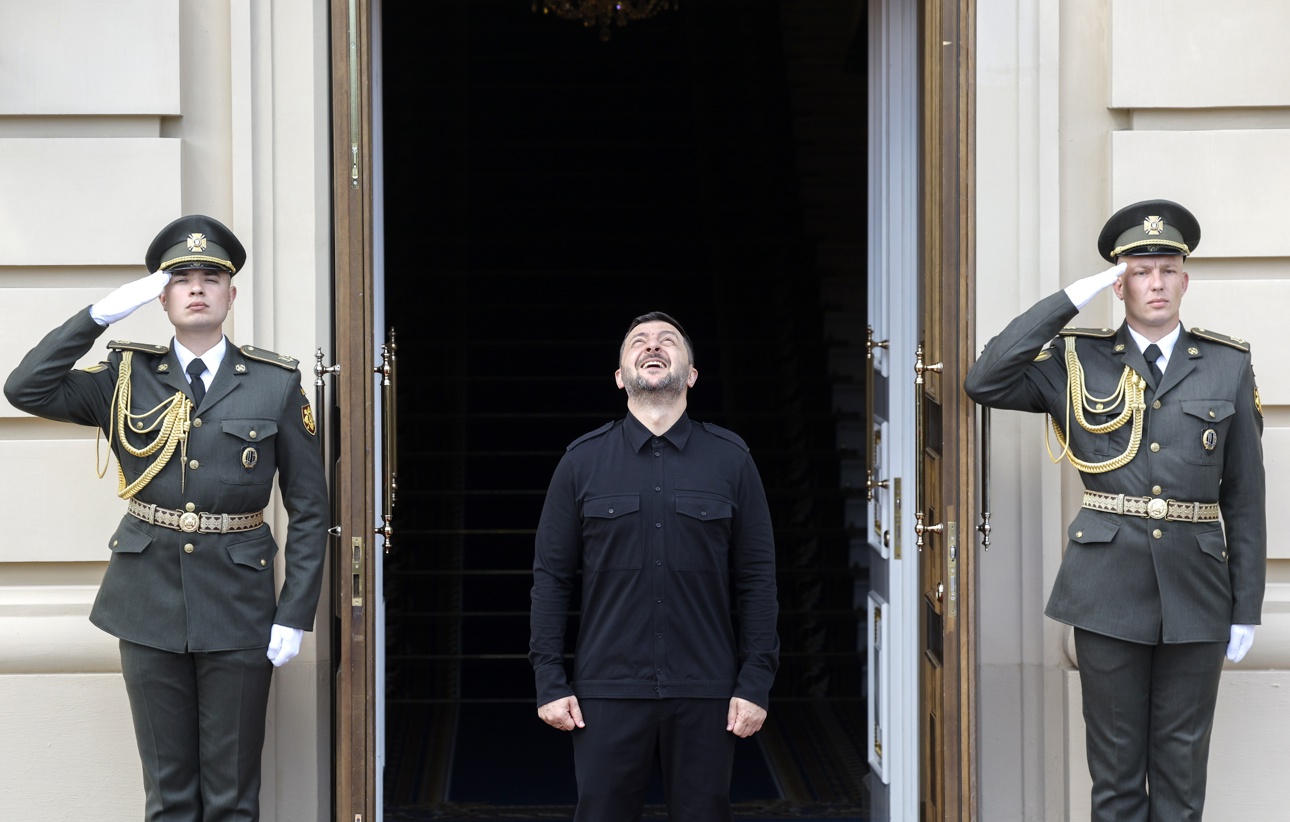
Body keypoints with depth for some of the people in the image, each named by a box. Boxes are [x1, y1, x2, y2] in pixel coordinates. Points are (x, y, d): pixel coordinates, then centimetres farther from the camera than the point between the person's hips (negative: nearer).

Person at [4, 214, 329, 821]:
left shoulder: (276, 384, 1)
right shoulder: (127, 378, 5)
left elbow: (309, 508, 1)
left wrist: (294, 615, -5)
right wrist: (102, 314, -11)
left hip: (238, 606, -1)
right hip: (149, 603, 1)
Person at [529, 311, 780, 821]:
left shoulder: (730, 458, 6)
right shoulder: (583, 460, 6)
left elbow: (757, 578, 4)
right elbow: (551, 575, 5)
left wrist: (756, 682, -3)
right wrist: (549, 682, -2)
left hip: (705, 693, 0)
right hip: (608, 692, 0)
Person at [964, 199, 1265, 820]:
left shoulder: (1228, 367, 6)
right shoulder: (1077, 362, 5)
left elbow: (1245, 495, 6)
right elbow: (984, 383, -11)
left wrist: (1246, 607, 3)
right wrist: (1072, 298, -9)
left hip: (1195, 590, 1)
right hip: (1109, 587, -1)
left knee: (1181, 769, 8)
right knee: (1115, 768, 6)